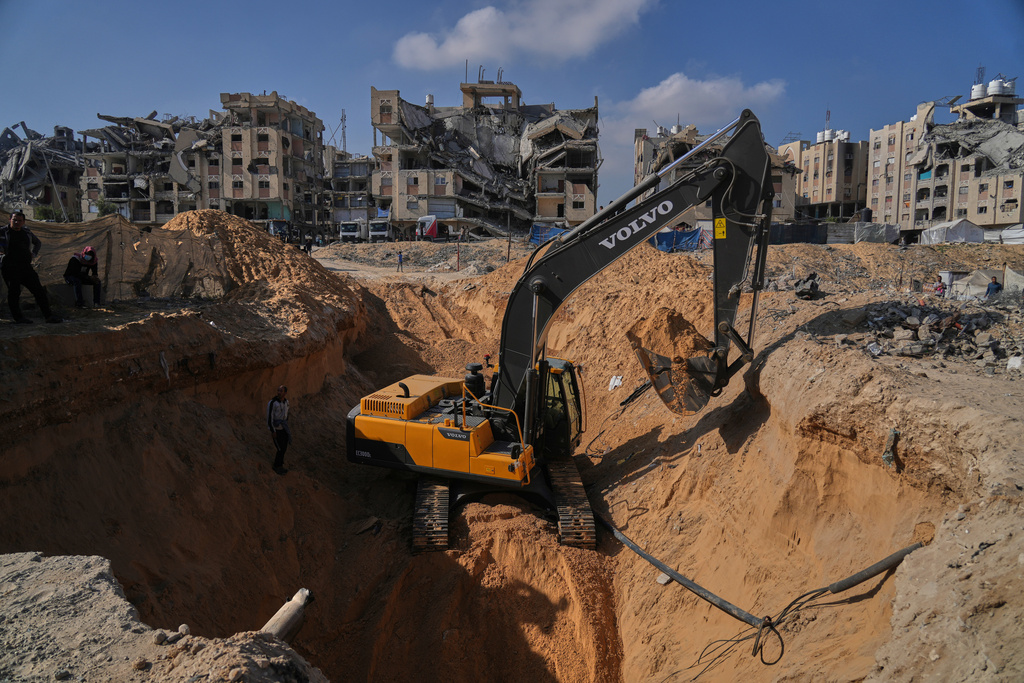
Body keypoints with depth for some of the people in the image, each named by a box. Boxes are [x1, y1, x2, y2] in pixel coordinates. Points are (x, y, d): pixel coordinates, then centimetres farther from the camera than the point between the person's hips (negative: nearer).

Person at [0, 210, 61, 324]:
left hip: (26, 267, 5)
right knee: (14, 292, -4)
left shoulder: (27, 232, 14)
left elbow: (38, 243, 31)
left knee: (39, 290, 0)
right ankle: (18, 317, 5)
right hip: (10, 268, -4)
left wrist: (33, 254, 16)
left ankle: (48, 315, 2)